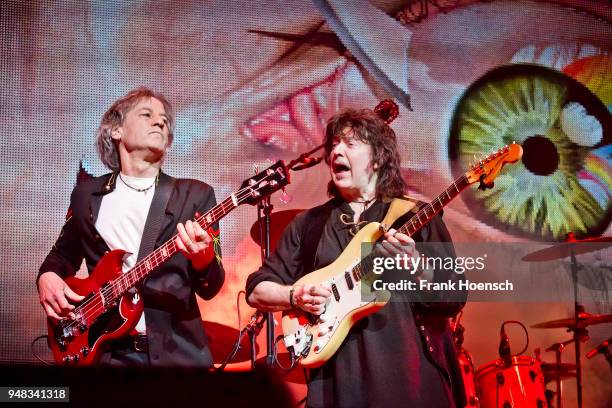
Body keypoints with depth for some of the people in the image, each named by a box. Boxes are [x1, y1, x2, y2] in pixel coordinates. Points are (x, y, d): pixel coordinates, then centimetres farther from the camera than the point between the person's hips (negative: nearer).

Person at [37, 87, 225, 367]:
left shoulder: (196, 195, 1)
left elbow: (210, 288, -3)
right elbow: (64, 253, 23)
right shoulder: (87, 194, 8)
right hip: (106, 349, 2)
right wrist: (48, 276, 2)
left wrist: (203, 258, -23)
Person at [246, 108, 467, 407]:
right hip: (336, 376, 2)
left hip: (411, 374, -2)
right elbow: (256, 289, 10)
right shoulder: (308, 223, 9)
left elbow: (455, 299, -5)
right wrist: (296, 295, -9)